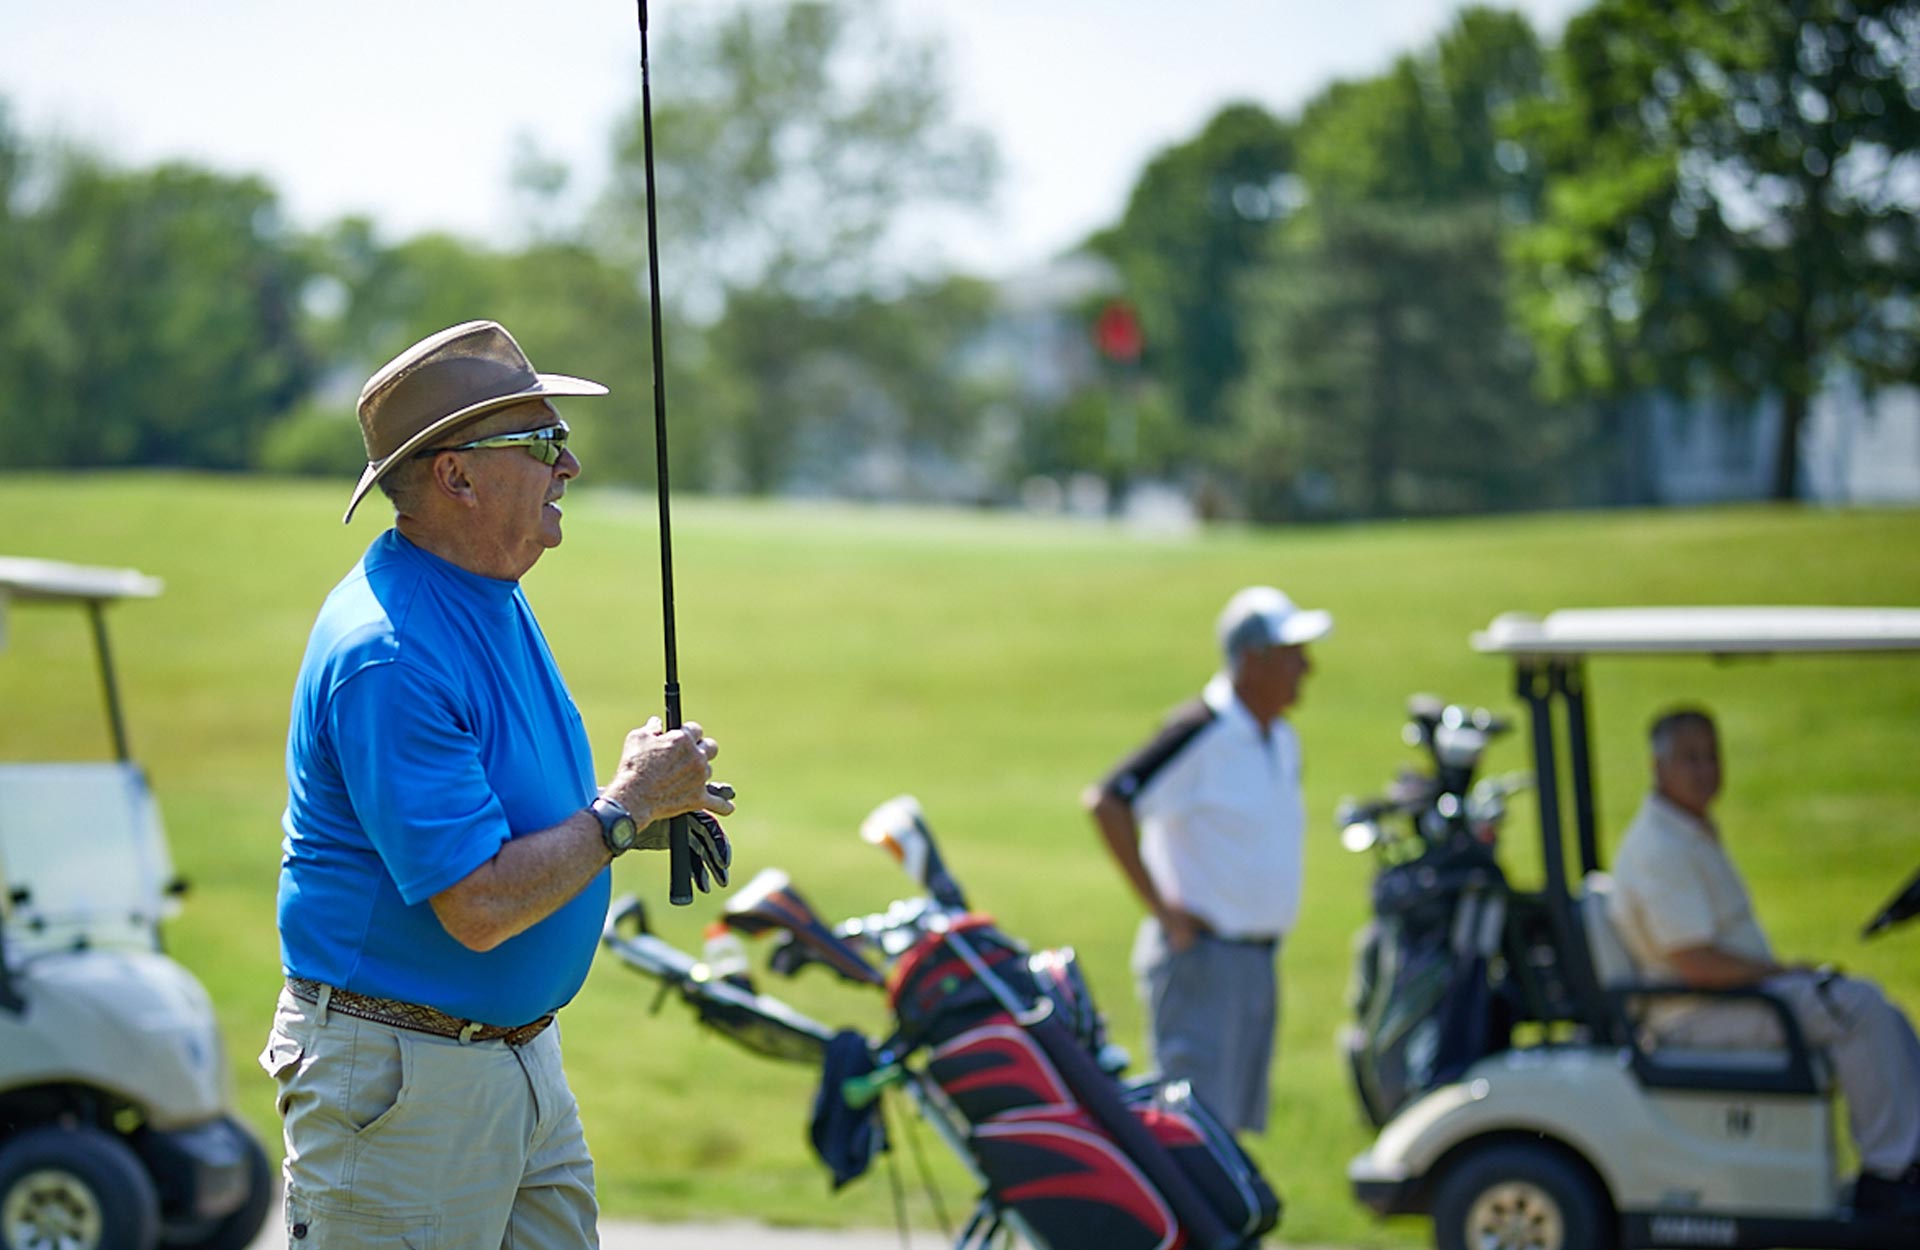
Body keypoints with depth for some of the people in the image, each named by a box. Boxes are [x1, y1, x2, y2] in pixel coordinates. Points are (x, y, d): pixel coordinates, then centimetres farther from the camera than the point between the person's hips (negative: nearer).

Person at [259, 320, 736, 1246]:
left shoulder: (494, 602, 9)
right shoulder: (388, 655, -23)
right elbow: (478, 908, -27)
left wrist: (645, 815, 3)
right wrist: (626, 807, -15)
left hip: (524, 1055, 10)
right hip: (399, 1081, -10)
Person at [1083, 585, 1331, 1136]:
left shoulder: (1283, 741, 13)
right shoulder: (1201, 731, -15)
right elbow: (1106, 802, -23)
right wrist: (1161, 906, -20)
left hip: (1260, 961, 9)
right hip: (1202, 958, -9)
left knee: (1236, 1123, 11)